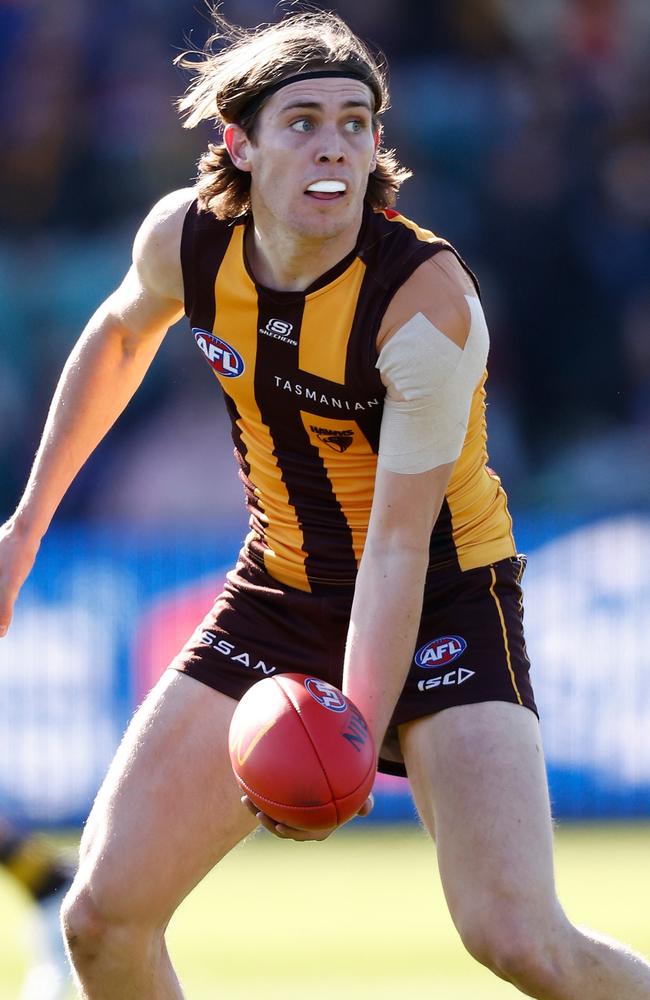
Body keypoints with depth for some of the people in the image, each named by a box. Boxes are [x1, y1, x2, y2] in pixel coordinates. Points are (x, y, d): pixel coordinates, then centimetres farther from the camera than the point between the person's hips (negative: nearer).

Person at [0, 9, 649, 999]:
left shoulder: (427, 299, -25)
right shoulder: (188, 239, -10)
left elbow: (398, 549, -26)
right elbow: (121, 334, 15)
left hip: (443, 596, -5)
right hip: (281, 591, 5)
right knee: (104, 916, -6)